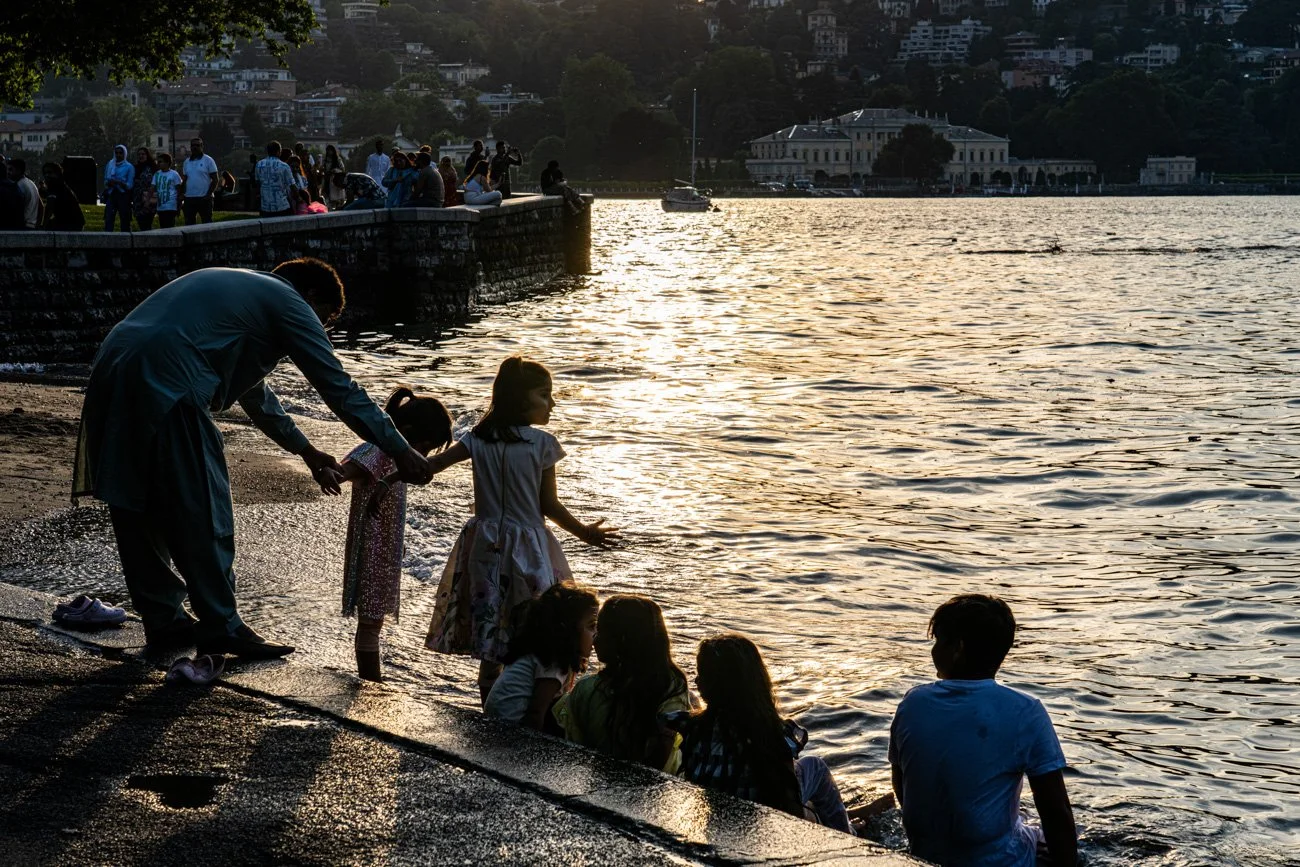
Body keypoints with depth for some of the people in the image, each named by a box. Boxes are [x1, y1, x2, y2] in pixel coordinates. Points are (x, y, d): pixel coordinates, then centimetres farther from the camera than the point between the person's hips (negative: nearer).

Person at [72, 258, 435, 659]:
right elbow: (339, 388, 4)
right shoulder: (288, 303, 7)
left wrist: (304, 449, 47)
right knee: (202, 510, 0)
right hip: (165, 382, -9)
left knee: (137, 509, 15)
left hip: (110, 370, 9)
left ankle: (163, 619, 25)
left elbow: (252, 389, 42)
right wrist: (400, 452, 8)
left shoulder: (237, 290, 33)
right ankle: (221, 627, 6)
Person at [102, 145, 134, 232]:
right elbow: (105, 181, 17)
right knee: (108, 220, -8)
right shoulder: (110, 165, 14)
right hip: (111, 195, 3)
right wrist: (109, 183, -6)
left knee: (125, 222, -1)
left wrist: (118, 182, -18)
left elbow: (130, 185, -3)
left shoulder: (129, 167, 1)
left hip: (123, 196, -3)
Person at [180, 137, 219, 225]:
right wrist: (182, 195, 5)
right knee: (189, 223, 6)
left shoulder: (208, 160, -1)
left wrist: (208, 195, -13)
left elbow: (215, 179, -5)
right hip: (189, 198, 5)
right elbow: (184, 180, 17)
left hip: (204, 198, -5)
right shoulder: (187, 162, 14)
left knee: (207, 223, -2)